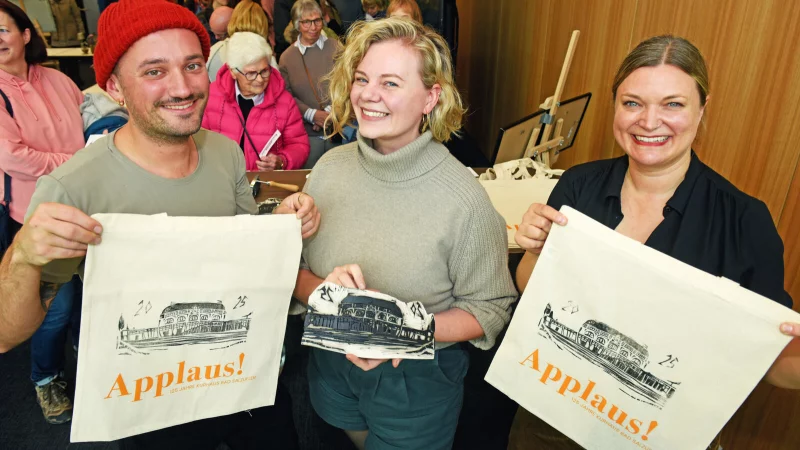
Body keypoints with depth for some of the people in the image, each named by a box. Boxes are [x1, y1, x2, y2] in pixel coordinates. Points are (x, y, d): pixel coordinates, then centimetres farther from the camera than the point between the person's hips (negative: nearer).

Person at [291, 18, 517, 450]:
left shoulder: (464, 198, -22)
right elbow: (290, 268, -2)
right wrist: (324, 288, -24)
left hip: (418, 381, -4)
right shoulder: (330, 167, -9)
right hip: (330, 366, 5)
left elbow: (490, 308, -15)